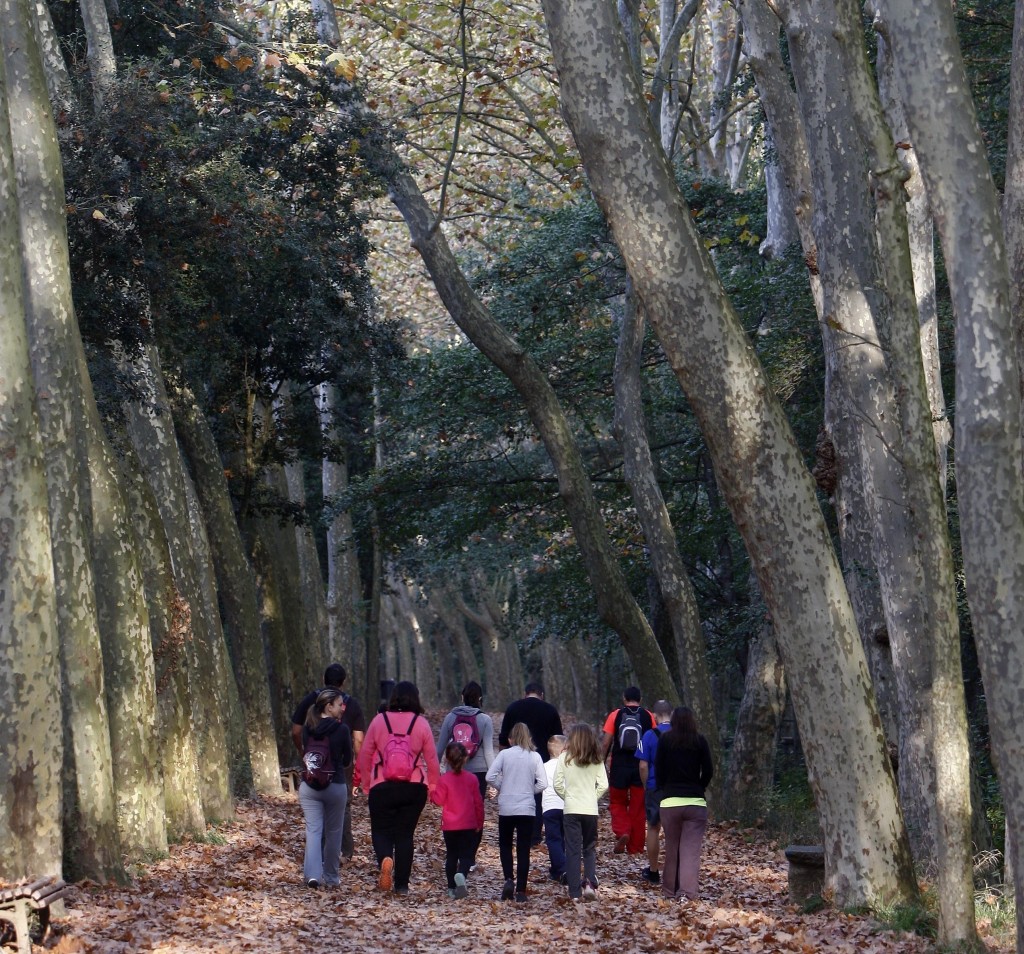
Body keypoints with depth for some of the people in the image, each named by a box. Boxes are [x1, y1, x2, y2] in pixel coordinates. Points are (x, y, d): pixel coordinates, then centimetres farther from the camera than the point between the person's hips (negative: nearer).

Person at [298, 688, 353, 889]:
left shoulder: (307, 729, 0)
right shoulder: (341, 730, -10)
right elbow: (347, 761, 0)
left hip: (309, 787, 2)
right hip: (335, 787, -2)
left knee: (313, 830, 1)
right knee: (333, 832, 11)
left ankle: (312, 874, -16)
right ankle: (331, 878, 18)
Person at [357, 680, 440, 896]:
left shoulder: (379, 720, 0)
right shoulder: (421, 724, -1)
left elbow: (364, 755, 4)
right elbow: (432, 759, 1)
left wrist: (367, 783, 15)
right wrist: (433, 786, 12)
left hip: (382, 788, -1)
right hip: (414, 789, 1)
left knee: (381, 830, 10)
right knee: (405, 834, 10)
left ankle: (385, 859, -22)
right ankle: (402, 884, 8)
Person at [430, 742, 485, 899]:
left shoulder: (445, 779, -9)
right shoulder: (472, 779, -3)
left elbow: (439, 800, -8)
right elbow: (478, 802, 0)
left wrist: (431, 793, 12)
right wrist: (479, 822, 10)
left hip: (449, 826, 0)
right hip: (469, 825, 0)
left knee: (451, 856, 13)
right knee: (467, 855, 3)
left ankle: (452, 888, 12)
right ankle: (461, 874, -28)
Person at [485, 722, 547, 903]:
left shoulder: (504, 754, -4)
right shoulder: (535, 757, -2)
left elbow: (490, 776, -10)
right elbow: (543, 784, -6)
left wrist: (501, 788, 8)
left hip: (506, 808, 0)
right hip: (527, 808, 0)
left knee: (505, 845, 17)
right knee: (524, 850, 7)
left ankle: (509, 879, -3)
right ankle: (521, 890, 5)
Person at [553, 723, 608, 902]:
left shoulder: (565, 757, -5)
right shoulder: (596, 760, 0)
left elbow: (558, 784, -7)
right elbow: (603, 785, -4)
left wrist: (567, 796, 10)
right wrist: (593, 797, 12)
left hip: (571, 809, -2)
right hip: (591, 810, 2)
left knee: (573, 849, 4)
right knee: (590, 848, 15)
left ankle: (574, 892, 1)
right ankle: (590, 882, -7)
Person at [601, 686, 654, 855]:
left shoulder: (615, 715, -2)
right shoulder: (647, 716, 1)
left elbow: (606, 743, -4)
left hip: (619, 766, -1)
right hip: (641, 767, 1)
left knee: (617, 803, 15)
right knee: (638, 807, 9)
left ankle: (621, 832, -9)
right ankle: (635, 847, 13)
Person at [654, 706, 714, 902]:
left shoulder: (665, 740, -1)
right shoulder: (700, 741, 0)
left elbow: (658, 769, 1)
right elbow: (708, 771, 2)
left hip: (670, 801, 1)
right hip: (696, 802, 0)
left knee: (672, 848, 12)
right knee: (691, 849, -3)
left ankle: (670, 889, 21)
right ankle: (687, 890, -15)